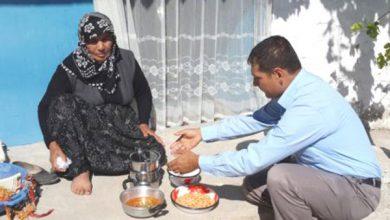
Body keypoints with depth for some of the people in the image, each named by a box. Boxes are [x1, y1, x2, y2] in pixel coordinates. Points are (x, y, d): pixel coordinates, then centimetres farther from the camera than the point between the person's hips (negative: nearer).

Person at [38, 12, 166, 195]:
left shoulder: (126, 60, -6)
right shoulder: (70, 68, -15)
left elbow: (143, 92, 8)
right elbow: (45, 106, -17)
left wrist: (143, 123, -6)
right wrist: (53, 145, -31)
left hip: (122, 125, 2)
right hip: (87, 131, -2)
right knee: (63, 102, -32)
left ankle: (92, 160, -7)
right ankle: (80, 169, -23)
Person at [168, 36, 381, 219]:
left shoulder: (309, 108, -33)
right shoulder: (296, 90, -4)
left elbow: (255, 159, -27)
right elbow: (254, 121, 9)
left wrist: (198, 162, -16)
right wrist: (202, 133, 6)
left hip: (356, 190, -8)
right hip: (323, 174, 9)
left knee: (280, 177, -31)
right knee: (252, 185, 6)